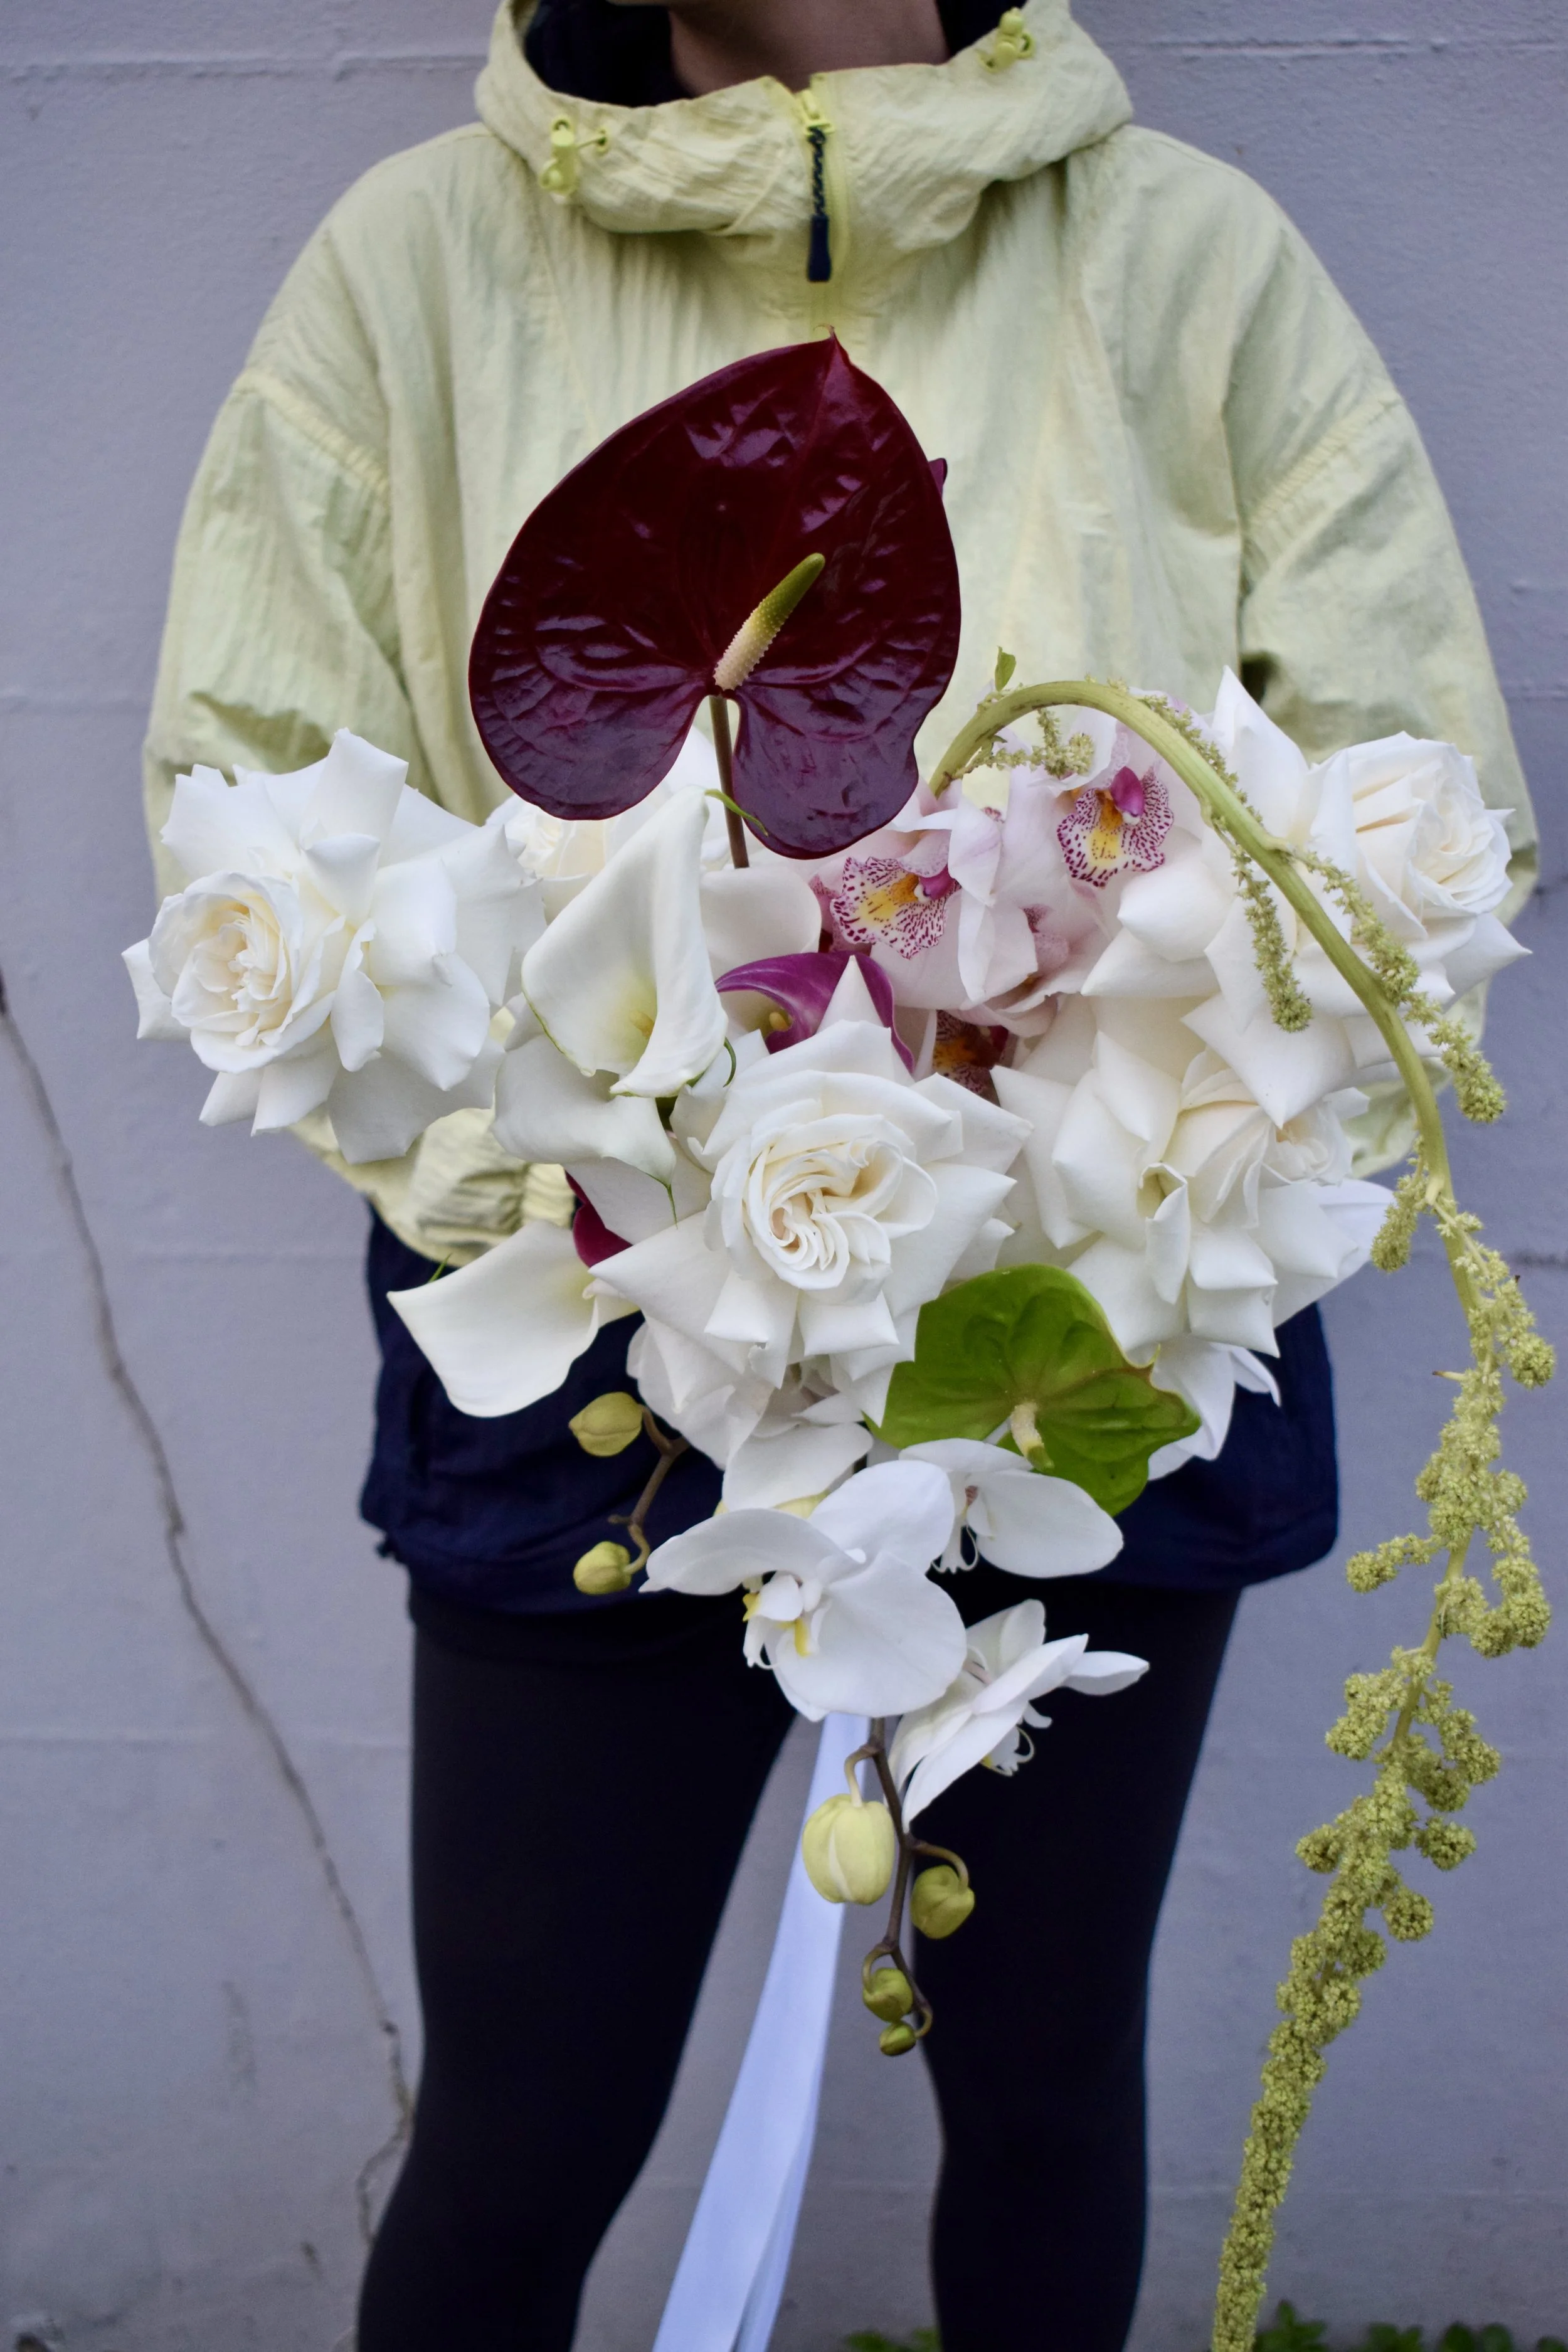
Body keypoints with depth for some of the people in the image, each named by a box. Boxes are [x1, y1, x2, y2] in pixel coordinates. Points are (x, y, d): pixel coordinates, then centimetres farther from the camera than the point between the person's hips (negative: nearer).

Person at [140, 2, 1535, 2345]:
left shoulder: (1193, 257, 0)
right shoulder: (425, 259, 0)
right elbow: (248, 780, 0)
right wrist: (517, 1180, -13)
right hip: (597, 1365, 0)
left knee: (1049, 2084, 16)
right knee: (519, 2148, 8)